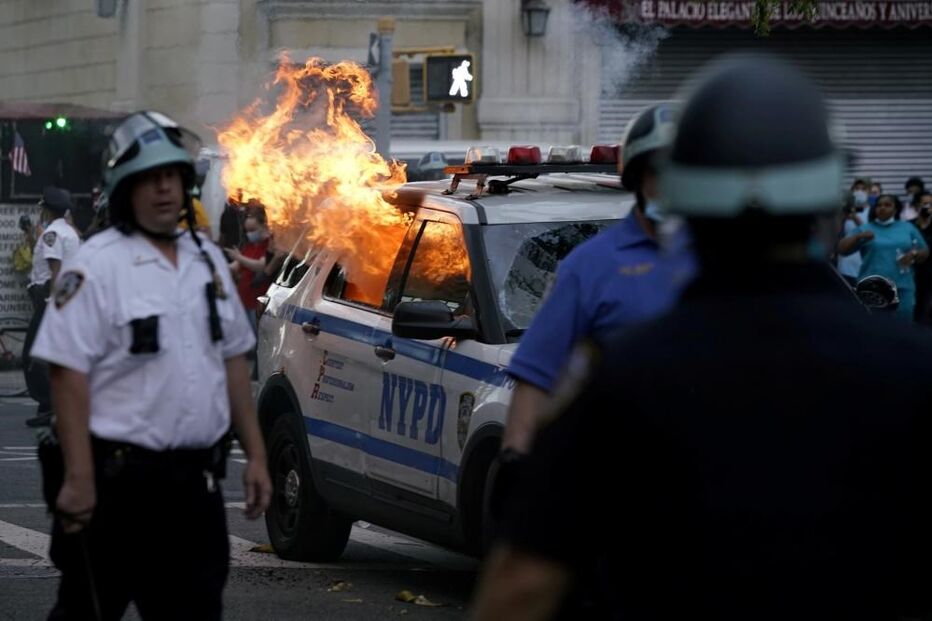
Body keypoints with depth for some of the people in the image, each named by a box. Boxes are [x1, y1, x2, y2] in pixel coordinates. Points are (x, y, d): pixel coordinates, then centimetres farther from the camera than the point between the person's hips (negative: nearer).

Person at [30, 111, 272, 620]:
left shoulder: (207, 260, 13)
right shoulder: (97, 267, -10)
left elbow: (232, 362, 18)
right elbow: (68, 373, -15)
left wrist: (255, 454, 13)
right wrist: (78, 478, -21)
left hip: (196, 482, 7)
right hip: (118, 481, -7)